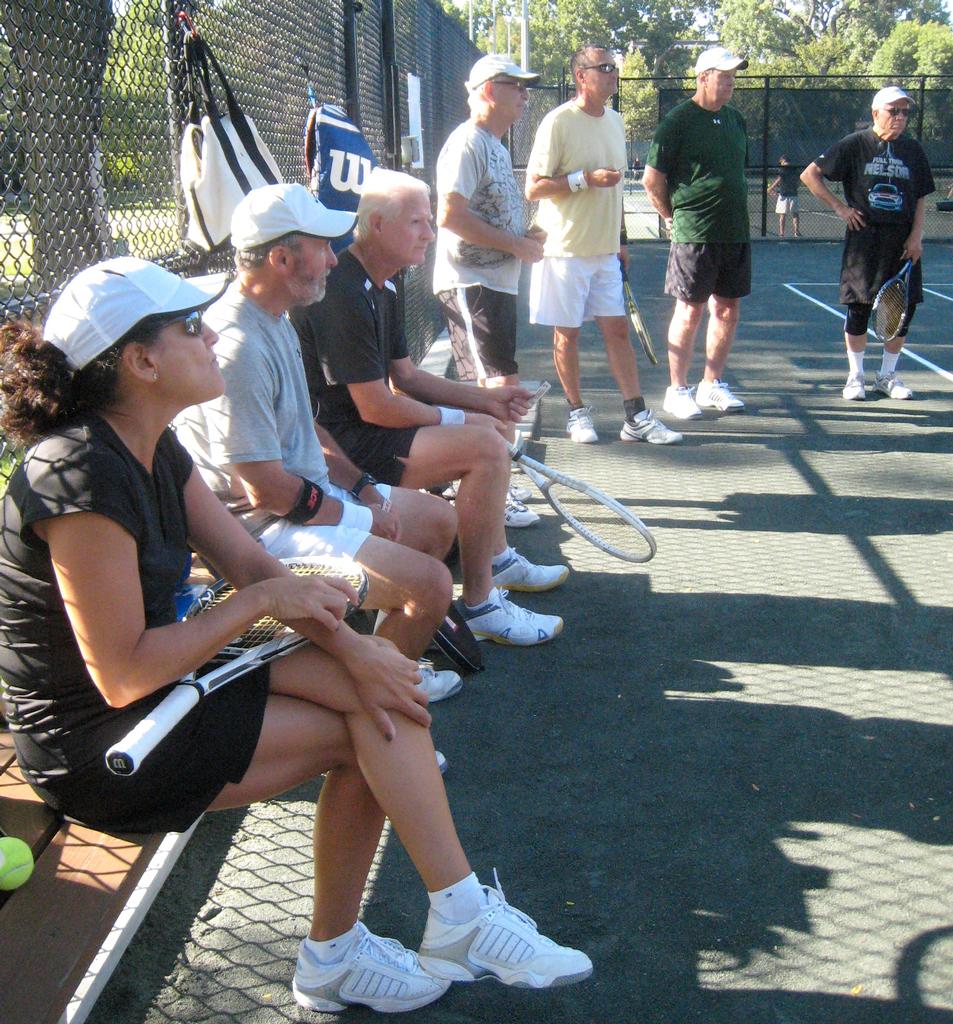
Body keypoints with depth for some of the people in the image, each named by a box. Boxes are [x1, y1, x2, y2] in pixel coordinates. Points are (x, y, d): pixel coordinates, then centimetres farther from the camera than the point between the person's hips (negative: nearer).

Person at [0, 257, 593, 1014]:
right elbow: (123, 677, -26)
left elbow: (253, 564, 3)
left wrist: (351, 649, -12)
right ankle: (461, 918, 3)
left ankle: (334, 958, 3)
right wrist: (260, 601, -18)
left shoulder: (152, 449, 4)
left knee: (377, 688, -6)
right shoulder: (81, 481, -25)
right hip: (95, 748, -9)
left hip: (161, 688, 9)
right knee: (365, 730, -13)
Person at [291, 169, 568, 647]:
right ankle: (479, 605, -15)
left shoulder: (380, 285, 12)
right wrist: (455, 419, -10)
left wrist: (485, 398, 7)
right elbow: (376, 408, -23)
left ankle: (498, 559, 29)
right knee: (484, 446, -21)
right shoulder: (342, 294, -22)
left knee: (492, 427, 18)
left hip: (361, 427, 11)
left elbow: (405, 376, 17)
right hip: (340, 445, -11)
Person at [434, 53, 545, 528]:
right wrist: (515, 244, -18)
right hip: (470, 284, -10)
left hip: (498, 283, 10)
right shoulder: (467, 143, -13)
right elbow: (451, 216, -23)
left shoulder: (495, 146, 19)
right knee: (503, 388, -12)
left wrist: (525, 239, 11)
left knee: (488, 390, 16)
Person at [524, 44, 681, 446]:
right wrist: (586, 178, -22)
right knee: (567, 333, 3)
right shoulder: (558, 122, -11)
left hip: (605, 250, 6)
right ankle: (577, 413, 17)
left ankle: (636, 417, 8)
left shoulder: (615, 122, 12)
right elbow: (533, 188, -14)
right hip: (565, 250, -6)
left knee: (618, 329, 6)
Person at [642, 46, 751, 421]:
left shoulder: (736, 120, 15)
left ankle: (712, 385, 21)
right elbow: (652, 178, -7)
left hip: (735, 232, 7)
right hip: (694, 233, -7)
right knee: (690, 310, -2)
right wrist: (672, 217, -1)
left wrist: (735, 213, 16)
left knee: (728, 310, 10)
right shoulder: (679, 120, -7)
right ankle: (677, 390, 8)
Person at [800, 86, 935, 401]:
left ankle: (888, 375, 17)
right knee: (859, 307, -1)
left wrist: (916, 236, -1)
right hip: (864, 239, -3)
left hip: (903, 244, 4)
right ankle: (855, 376, 13)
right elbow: (809, 175, 0)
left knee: (904, 309, 3)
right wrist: (839, 206, -5)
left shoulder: (913, 150, 10)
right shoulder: (855, 145, -1)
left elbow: (921, 198, 12)